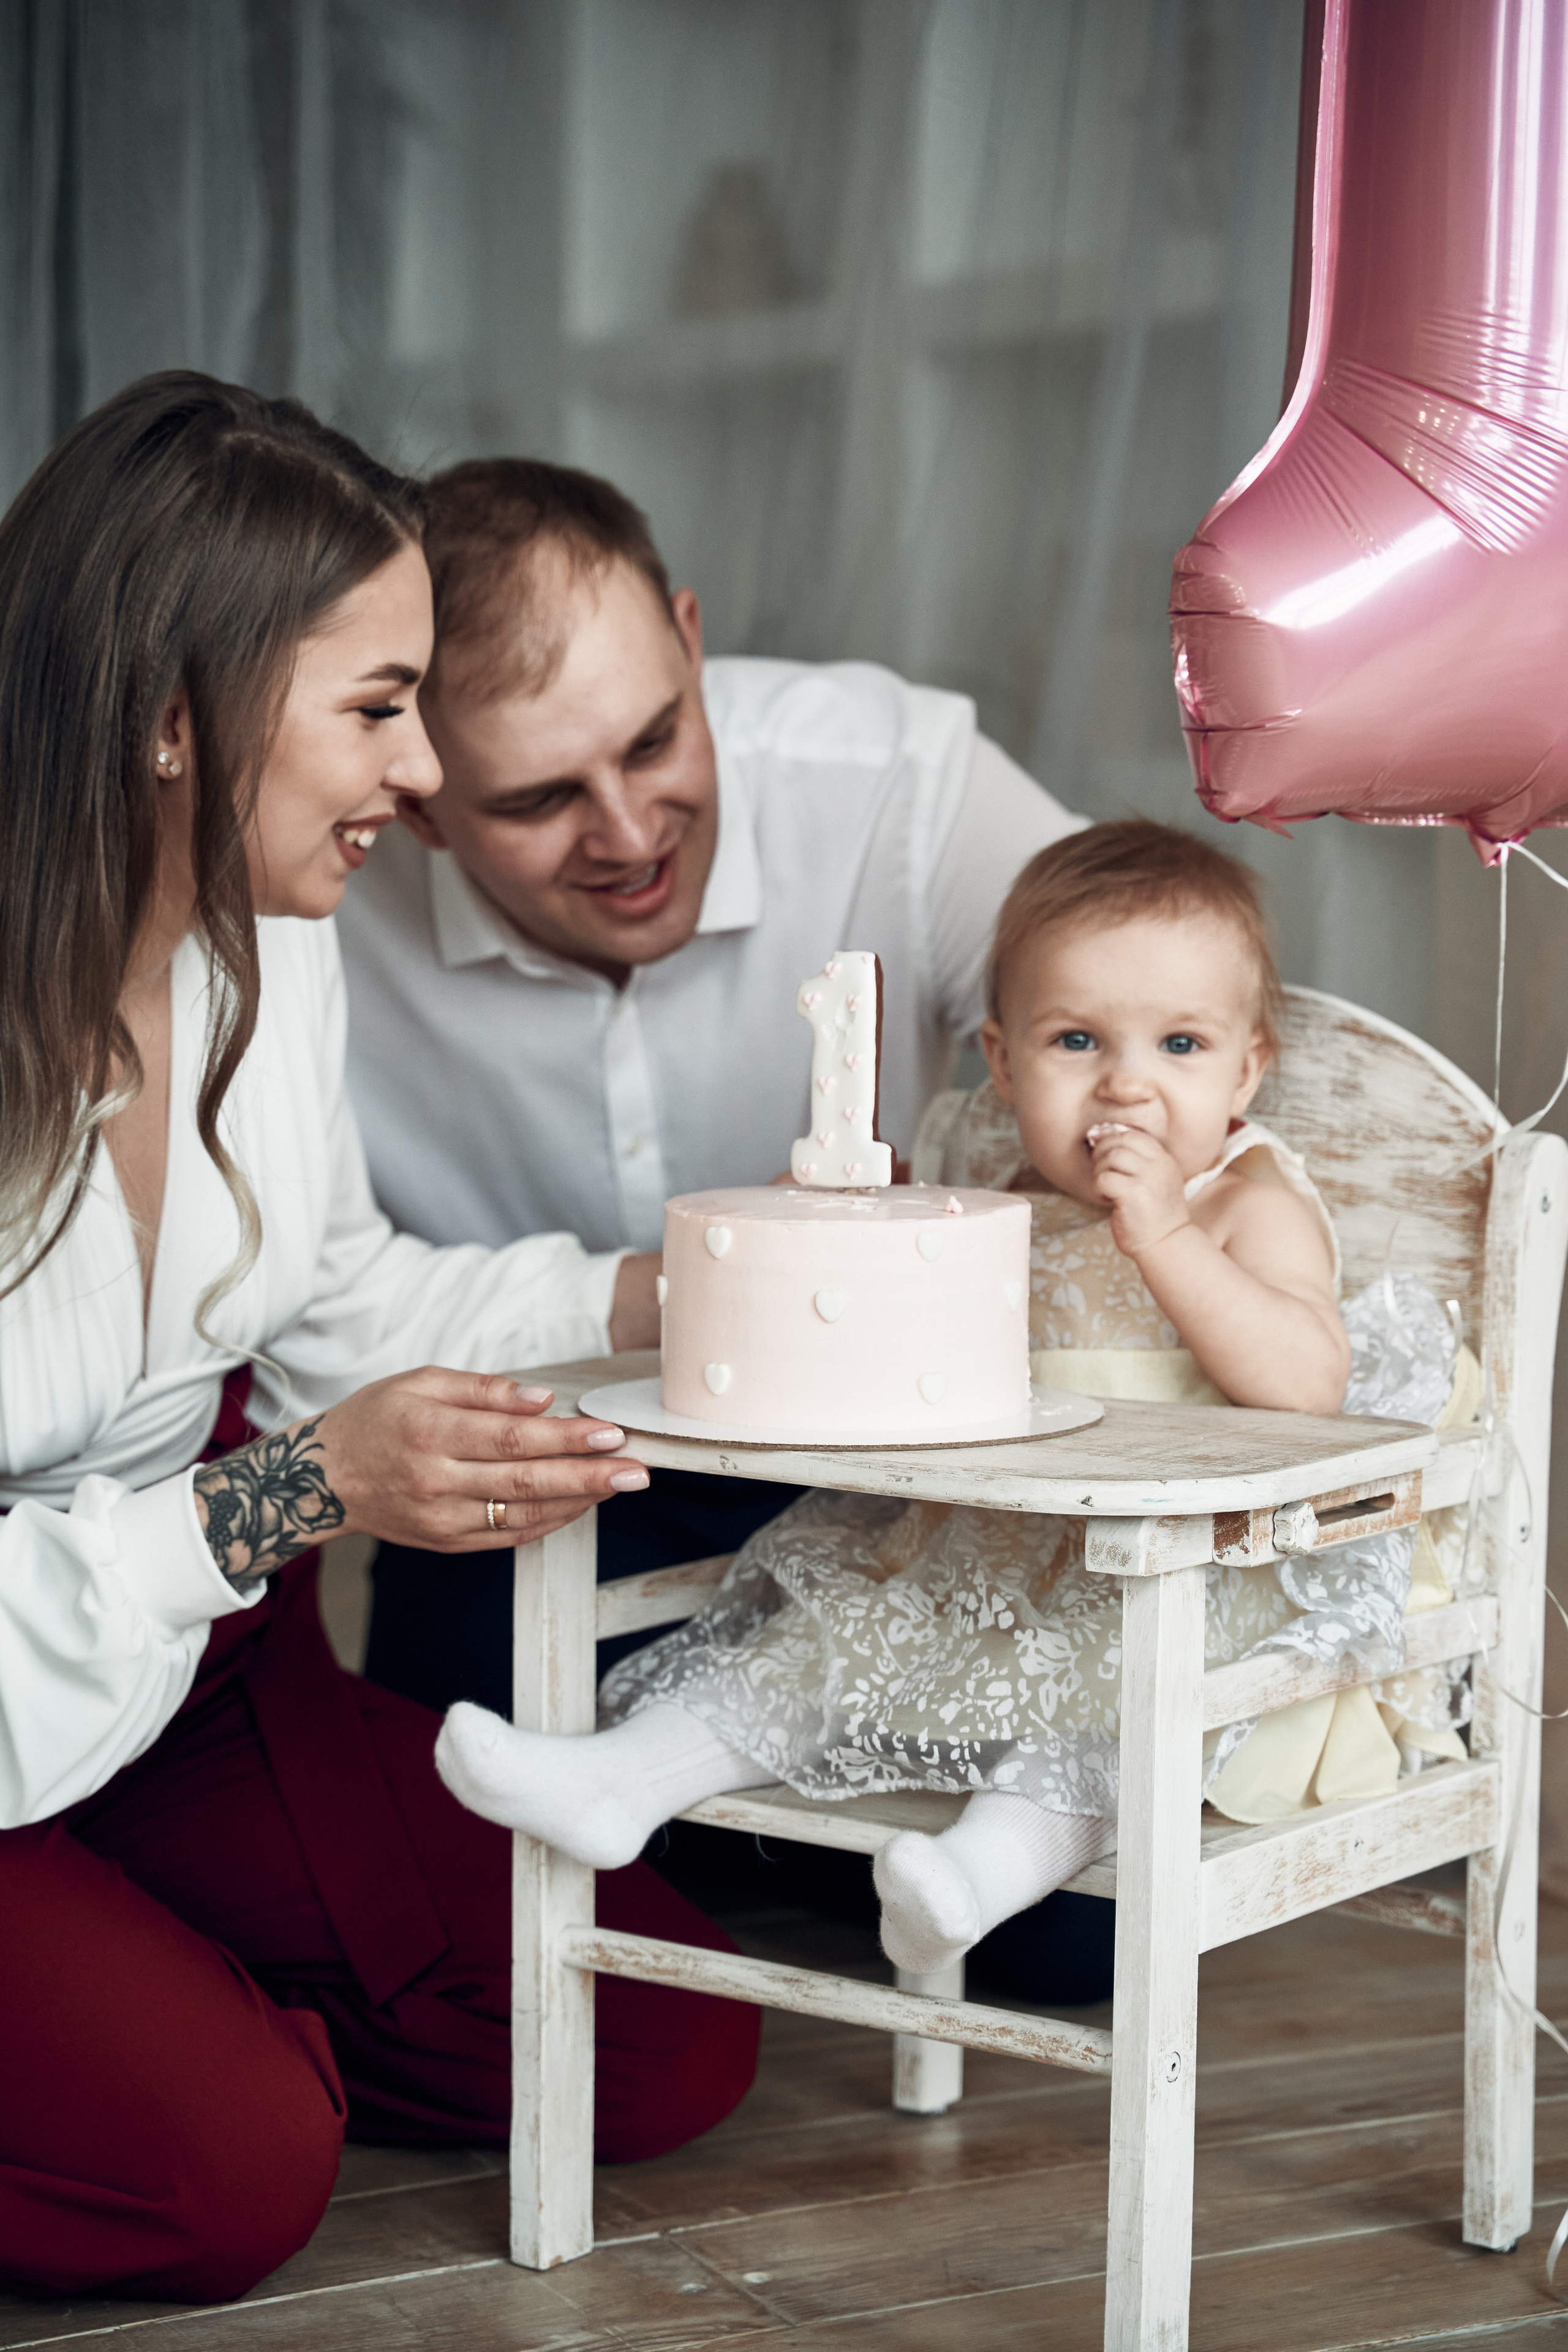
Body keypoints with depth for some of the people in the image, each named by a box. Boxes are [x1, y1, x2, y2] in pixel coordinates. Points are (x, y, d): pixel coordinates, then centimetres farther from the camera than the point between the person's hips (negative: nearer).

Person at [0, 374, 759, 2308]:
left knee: (668, 2056, -3)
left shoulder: (268, 939, -4)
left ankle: (166, 1993, 14)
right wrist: (291, 1496, -34)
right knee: (228, 2171, -26)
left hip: (185, 1680, 7)